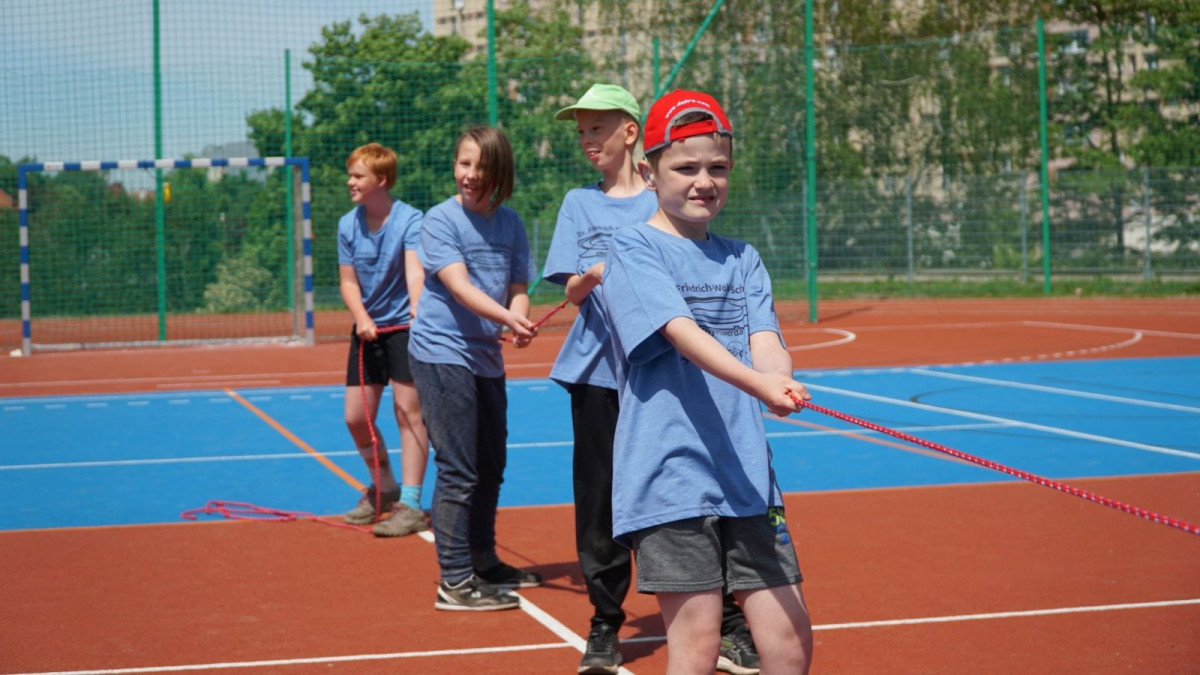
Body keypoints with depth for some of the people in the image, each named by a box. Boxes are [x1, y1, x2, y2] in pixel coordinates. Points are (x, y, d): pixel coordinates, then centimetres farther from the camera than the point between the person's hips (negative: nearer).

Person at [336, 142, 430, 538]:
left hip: (404, 326, -6)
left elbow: (415, 272, -28)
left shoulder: (409, 220, -15)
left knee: (408, 410, -7)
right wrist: (361, 317, -15)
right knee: (356, 418, 6)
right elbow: (348, 281, 4)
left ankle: (410, 505, -3)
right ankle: (384, 488, 29)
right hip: (367, 327, 6)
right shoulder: (348, 224, 1)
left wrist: (418, 313, -46)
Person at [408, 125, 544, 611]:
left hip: (487, 357, 7)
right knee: (458, 471, -8)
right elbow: (460, 287, -21)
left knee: (491, 467, 15)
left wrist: (518, 323, -18)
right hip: (442, 355, -7)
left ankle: (484, 562, 30)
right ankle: (455, 581, -4)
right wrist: (506, 317, -37)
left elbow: (518, 288, 5)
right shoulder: (440, 220, -10)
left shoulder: (510, 223, 7)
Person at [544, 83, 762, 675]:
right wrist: (593, 274, -17)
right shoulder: (579, 203, 11)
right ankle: (605, 625, 17)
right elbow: (572, 289, 3)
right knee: (600, 499, 4)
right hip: (597, 370, 2)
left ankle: (728, 625, 3)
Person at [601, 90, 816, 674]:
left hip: (747, 478, 6)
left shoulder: (742, 259, 15)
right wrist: (756, 383, -33)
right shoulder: (633, 249, -2)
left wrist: (780, 381, -24)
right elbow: (682, 333, -17)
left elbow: (764, 341, 0)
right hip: (670, 477, -5)